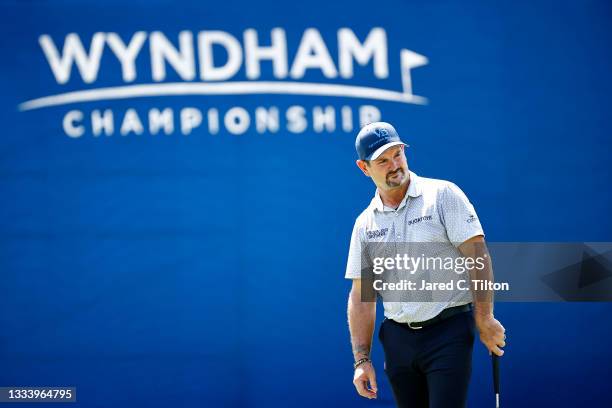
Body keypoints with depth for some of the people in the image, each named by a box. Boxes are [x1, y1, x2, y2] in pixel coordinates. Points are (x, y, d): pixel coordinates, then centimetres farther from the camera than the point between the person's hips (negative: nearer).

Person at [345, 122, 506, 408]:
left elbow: (477, 255, -9)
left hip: (448, 331, -5)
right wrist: (361, 359, 5)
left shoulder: (443, 194, -3)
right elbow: (361, 295, 11)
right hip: (397, 338, 5)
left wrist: (484, 320, -15)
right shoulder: (365, 223, 10)